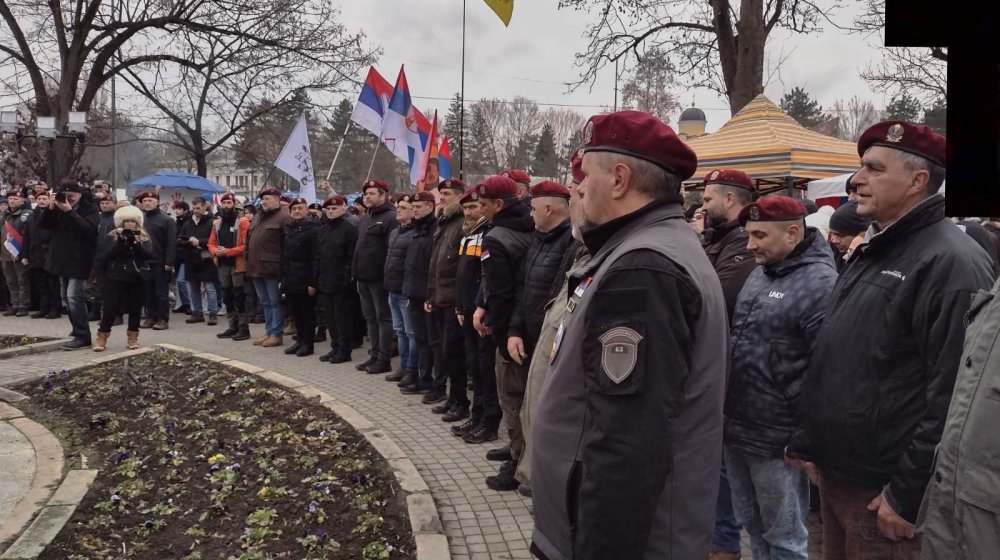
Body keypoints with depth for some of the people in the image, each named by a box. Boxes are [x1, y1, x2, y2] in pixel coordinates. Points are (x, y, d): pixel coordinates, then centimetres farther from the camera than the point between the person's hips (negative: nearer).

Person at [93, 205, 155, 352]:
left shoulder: (144, 237, 6)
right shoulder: (113, 236, 3)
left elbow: (149, 255, -8)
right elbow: (107, 256, -10)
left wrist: (135, 243, -20)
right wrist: (121, 241, -19)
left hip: (137, 278, 1)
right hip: (117, 277, -1)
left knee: (135, 308, 5)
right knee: (111, 307, -5)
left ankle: (132, 338, 15)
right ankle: (101, 338, 3)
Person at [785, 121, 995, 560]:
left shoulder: (950, 262, -17)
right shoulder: (869, 253, 12)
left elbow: (952, 395, -23)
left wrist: (908, 495, -20)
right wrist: (810, 445, 15)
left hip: (883, 492, -8)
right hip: (835, 475, 8)